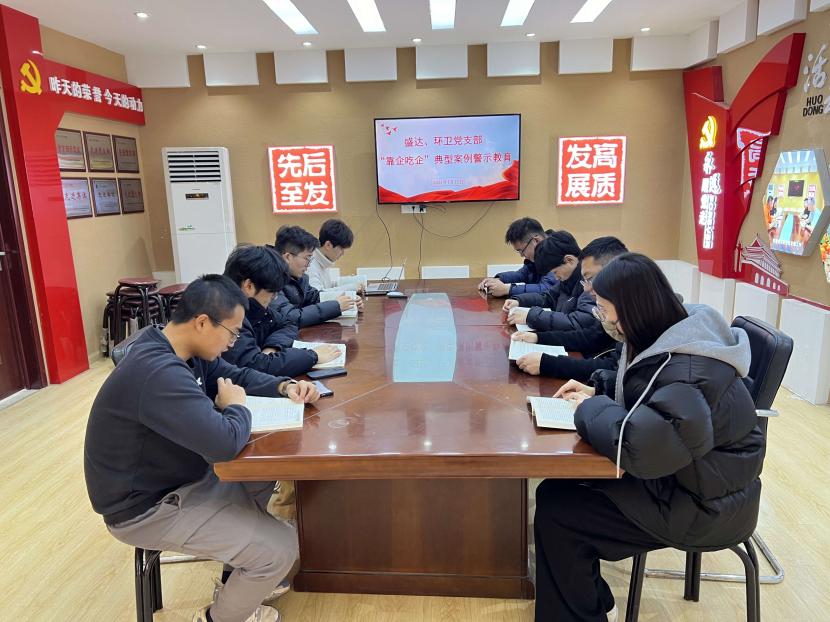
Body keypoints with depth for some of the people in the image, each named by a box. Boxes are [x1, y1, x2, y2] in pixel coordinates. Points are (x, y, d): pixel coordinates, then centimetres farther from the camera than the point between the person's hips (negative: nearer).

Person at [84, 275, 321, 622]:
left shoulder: (183, 349, -2)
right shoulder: (159, 373, -35)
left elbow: (238, 376, 12)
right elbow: (224, 443, -40)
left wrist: (284, 387, -6)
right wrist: (235, 406, -18)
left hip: (179, 478, 10)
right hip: (146, 507, -10)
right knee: (281, 548, -14)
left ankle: (239, 574, 30)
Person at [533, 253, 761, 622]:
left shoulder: (683, 370, -31)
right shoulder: (676, 334, 0)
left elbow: (642, 444, -44)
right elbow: (637, 384, 19)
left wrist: (592, 410, -25)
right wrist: (598, 389, 1)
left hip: (705, 507, -9)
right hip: (689, 478, 9)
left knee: (554, 509, -12)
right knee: (557, 487, 4)